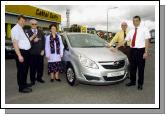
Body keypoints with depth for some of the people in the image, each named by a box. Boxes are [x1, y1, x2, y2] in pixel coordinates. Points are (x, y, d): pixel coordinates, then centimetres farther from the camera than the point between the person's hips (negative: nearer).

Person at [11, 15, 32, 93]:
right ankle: (22, 87, 8)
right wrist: (19, 55, -25)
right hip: (21, 52, -10)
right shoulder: (16, 29, -12)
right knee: (21, 70, -2)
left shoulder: (22, 29, 16)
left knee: (25, 69, 19)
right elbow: (15, 43, -21)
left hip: (26, 52, 10)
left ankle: (24, 83, 34)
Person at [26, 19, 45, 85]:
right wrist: (33, 40, -22)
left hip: (40, 52, 3)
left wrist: (43, 50, 0)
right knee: (33, 67, 2)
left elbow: (43, 41, 8)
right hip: (32, 52, -3)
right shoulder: (28, 32, -1)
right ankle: (32, 79, 15)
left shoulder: (41, 32, 11)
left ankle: (39, 78, 24)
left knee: (40, 66, 8)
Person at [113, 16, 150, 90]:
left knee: (140, 68, 5)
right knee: (132, 67, 12)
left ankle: (140, 84, 19)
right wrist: (116, 47, 8)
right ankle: (132, 81, 27)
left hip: (140, 50, -4)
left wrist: (146, 52, -13)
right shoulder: (131, 31, 10)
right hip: (133, 50, 4)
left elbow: (147, 41, -5)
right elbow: (124, 41, 11)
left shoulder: (144, 29, -2)